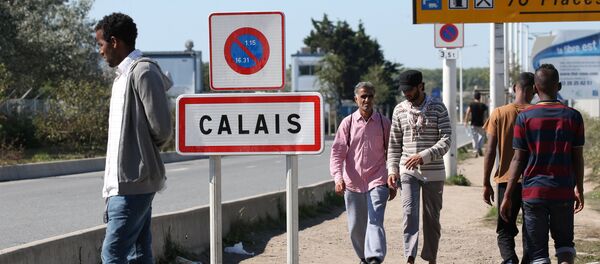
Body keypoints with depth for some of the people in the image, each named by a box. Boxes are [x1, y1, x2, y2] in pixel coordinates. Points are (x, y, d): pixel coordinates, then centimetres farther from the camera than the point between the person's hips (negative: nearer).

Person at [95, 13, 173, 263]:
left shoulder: (143, 72, -13)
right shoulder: (124, 74, 17)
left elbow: (162, 129, -16)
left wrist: (146, 147, 3)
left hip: (134, 181, -9)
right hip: (125, 181, 9)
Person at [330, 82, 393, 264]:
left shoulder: (384, 123, 4)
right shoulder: (347, 123, 3)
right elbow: (337, 152, -1)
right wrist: (338, 177, -15)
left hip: (377, 182, -2)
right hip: (353, 182, 2)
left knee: (375, 222, -17)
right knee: (356, 226, 10)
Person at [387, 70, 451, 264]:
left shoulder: (438, 109, -3)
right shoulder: (399, 110, 5)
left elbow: (446, 140, -11)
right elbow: (394, 144, 10)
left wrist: (423, 156, -22)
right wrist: (392, 170, 0)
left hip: (433, 172, -1)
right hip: (407, 171, 1)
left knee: (432, 217, 6)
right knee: (409, 213, -14)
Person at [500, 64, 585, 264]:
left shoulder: (525, 117, -5)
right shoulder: (573, 116, -1)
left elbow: (518, 159, -4)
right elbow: (578, 158, 4)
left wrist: (507, 197, 1)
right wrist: (579, 189, 17)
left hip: (533, 193, -1)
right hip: (564, 193, 1)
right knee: (564, 242, 18)